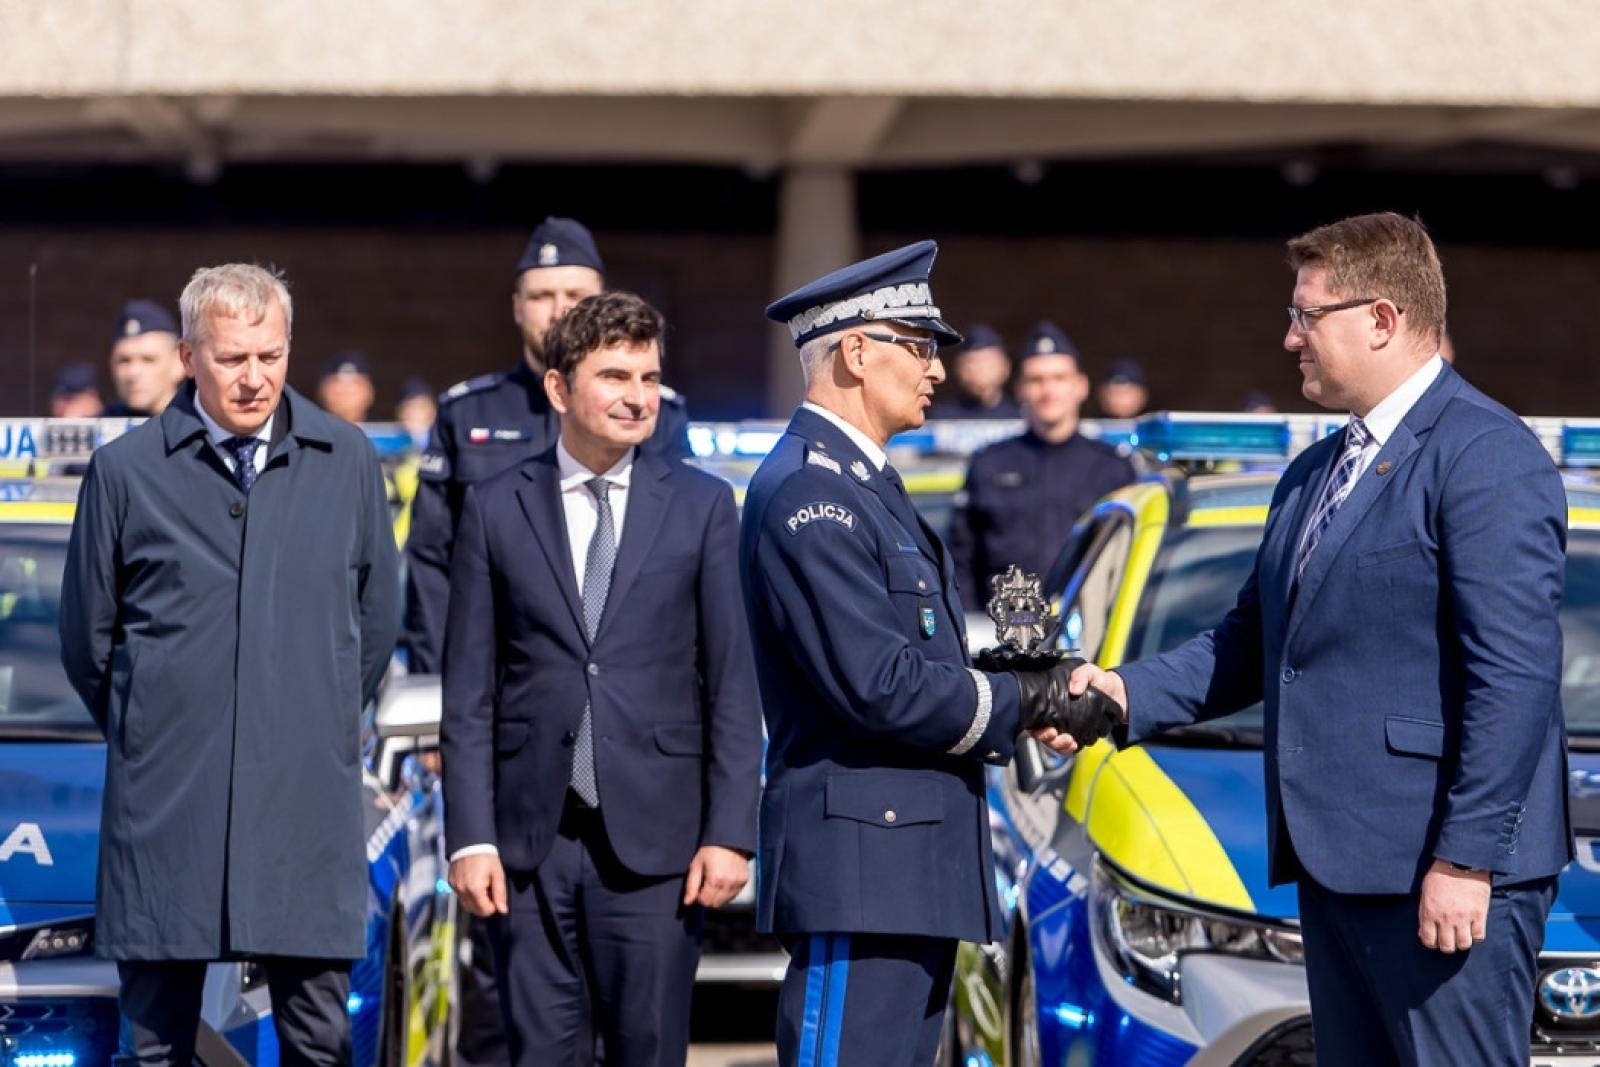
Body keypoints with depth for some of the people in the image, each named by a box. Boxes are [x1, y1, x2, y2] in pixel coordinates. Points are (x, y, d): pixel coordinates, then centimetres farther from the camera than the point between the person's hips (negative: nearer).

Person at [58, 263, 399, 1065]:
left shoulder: (347, 461, 5)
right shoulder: (125, 471, 0)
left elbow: (377, 616, 16)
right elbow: (87, 638, 10)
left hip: (307, 797, 1)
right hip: (168, 798, -1)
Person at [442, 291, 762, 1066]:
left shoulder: (701, 506, 5)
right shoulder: (496, 509, 6)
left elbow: (733, 684, 3)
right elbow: (469, 692, 4)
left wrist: (729, 832, -4)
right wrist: (470, 837, -3)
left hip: (655, 838, 0)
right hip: (531, 838, 0)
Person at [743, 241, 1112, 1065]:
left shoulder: (861, 486, 20)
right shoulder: (808, 496, -15)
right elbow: (877, 687, -21)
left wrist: (1027, 693, 4)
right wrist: (1021, 703, -10)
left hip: (913, 862, 11)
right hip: (859, 863, -11)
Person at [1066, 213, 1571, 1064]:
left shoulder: (1487, 458, -12)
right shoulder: (1312, 475, 20)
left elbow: (1514, 677, -18)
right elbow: (1254, 641, 21)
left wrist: (1465, 859, -21)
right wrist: (1129, 693, 5)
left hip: (1443, 870, -10)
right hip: (1340, 865, 10)